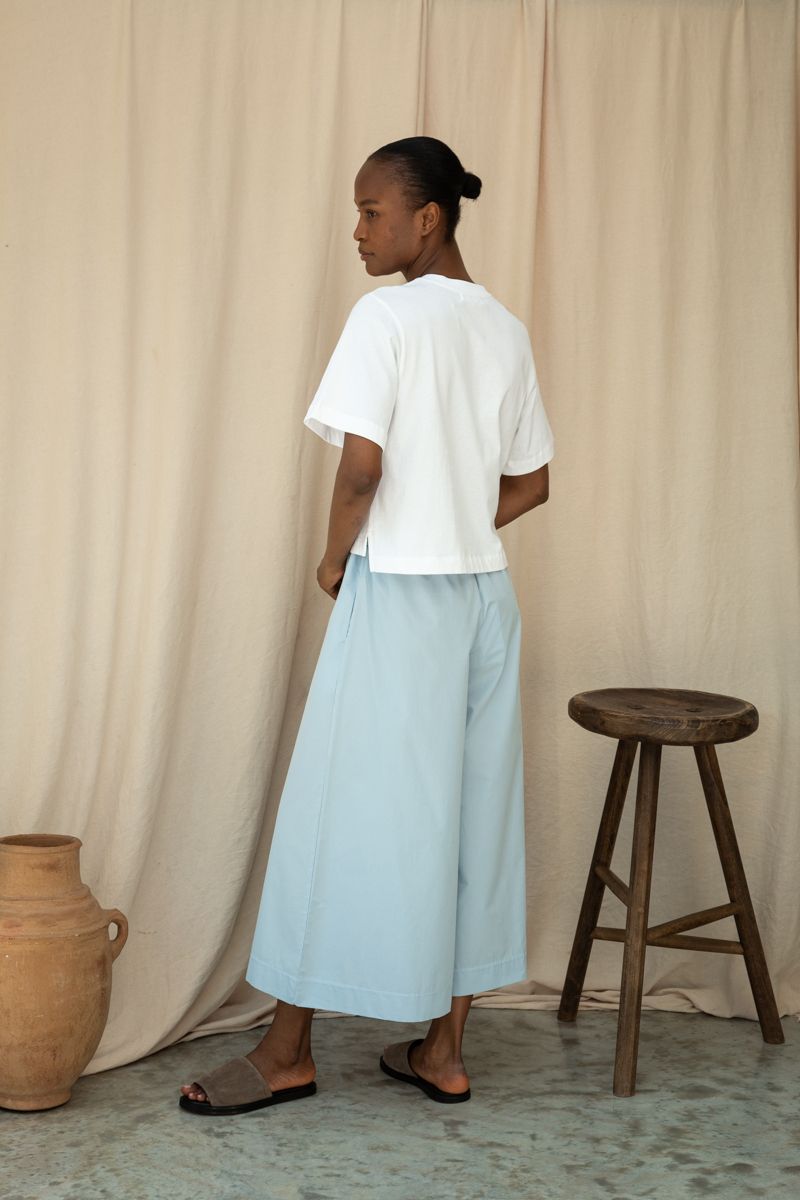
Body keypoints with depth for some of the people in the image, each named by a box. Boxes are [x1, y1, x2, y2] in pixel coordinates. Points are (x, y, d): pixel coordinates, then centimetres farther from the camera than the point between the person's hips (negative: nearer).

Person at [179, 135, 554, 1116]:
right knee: (470, 808, 10)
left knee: (344, 808, 2)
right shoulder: (506, 330, 9)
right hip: (485, 595, 7)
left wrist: (336, 556, -5)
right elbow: (529, 484, 12)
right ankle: (442, 1048, 18)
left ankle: (288, 1051, 12)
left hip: (395, 597, -7)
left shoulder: (386, 318, -12)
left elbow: (362, 462, -21)